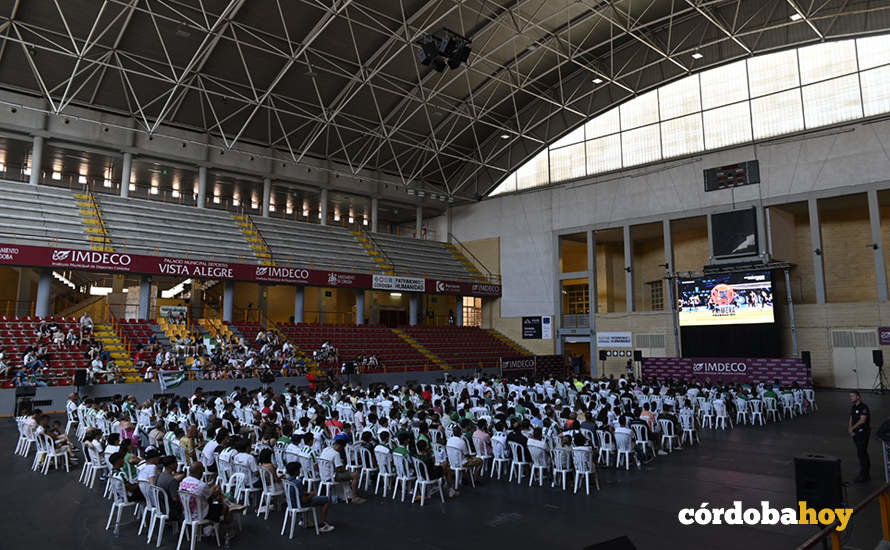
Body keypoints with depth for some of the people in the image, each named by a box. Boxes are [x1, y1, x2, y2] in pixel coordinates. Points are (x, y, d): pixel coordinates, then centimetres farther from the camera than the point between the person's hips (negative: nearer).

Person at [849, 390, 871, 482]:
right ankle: (866, 474, 21)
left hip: (863, 432, -8)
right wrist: (850, 429, -2)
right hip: (855, 433, 8)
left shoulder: (864, 407, -13)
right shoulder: (853, 407, 13)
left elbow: (862, 420, -21)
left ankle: (863, 475, -4)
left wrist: (852, 428, -17)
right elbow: (851, 420, 13)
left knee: (861, 454, -9)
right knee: (863, 453, 14)